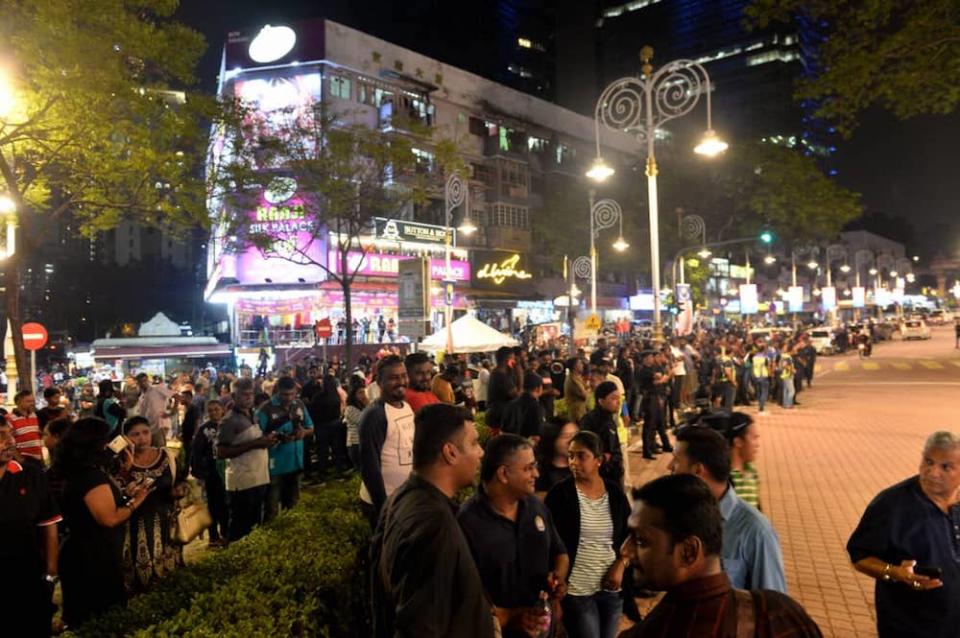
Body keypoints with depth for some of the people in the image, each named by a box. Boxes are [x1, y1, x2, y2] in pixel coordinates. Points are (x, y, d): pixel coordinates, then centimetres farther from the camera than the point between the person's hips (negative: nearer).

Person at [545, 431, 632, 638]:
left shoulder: (615, 492, 0)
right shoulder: (560, 493, -10)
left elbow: (630, 535, 9)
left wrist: (620, 567, -5)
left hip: (612, 588, 4)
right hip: (576, 590, -4)